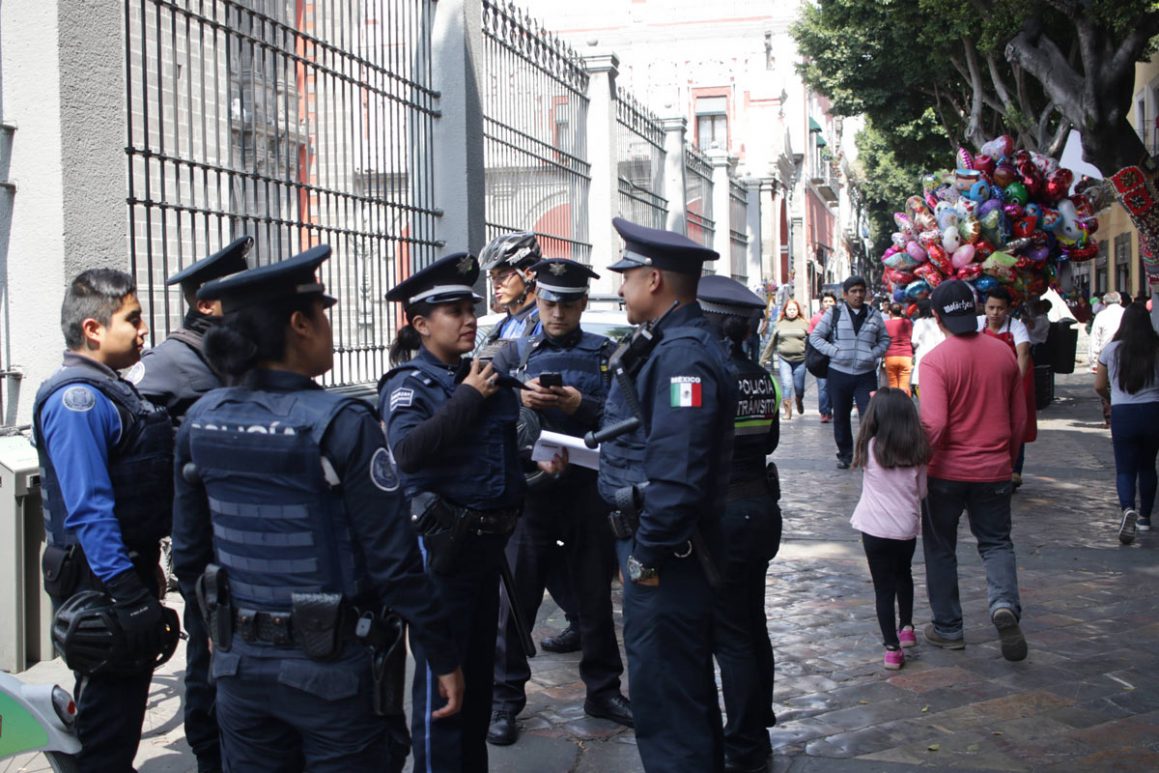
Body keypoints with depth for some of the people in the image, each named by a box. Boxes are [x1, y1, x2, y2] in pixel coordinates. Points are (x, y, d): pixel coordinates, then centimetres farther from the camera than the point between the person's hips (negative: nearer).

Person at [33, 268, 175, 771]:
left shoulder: (110, 391, 12)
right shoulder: (77, 398, -19)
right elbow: (88, 512, -25)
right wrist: (129, 595, -27)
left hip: (127, 571, 10)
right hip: (102, 583, -10)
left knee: (124, 706, 20)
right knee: (109, 725, -1)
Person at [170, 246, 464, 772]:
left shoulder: (201, 420, -1)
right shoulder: (340, 424, -18)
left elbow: (188, 552, 7)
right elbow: (393, 561, -17)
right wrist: (444, 657, -7)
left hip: (239, 663, 5)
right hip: (329, 668, -5)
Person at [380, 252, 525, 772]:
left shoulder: (485, 374, 8)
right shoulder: (408, 383, -10)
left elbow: (506, 446, 25)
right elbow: (407, 451, -29)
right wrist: (468, 396, -24)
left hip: (489, 538, 7)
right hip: (441, 541, -7)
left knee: (479, 666, 17)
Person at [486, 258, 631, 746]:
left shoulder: (605, 354, 5)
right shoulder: (516, 353, 7)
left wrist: (582, 404, -20)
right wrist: (517, 398, -20)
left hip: (589, 489, 0)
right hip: (529, 487, 0)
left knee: (595, 593, 12)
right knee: (516, 595, 3)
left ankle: (603, 690, 27)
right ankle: (505, 699, 15)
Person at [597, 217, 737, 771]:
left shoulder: (682, 354, -21)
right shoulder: (668, 344, 12)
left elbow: (676, 471, -28)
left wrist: (647, 554, -21)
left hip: (664, 553, -11)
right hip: (663, 545, 11)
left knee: (664, 697, -1)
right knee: (684, 683, 23)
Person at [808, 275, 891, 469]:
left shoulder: (874, 315, 9)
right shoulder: (834, 314, 2)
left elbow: (884, 339, 15)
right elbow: (815, 336, 2)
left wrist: (874, 354, -4)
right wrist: (833, 351, -11)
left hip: (866, 375, 0)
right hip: (839, 373, 0)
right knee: (841, 417, 10)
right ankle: (845, 454, 23)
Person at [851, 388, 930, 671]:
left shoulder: (869, 447, -12)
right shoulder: (917, 451, -5)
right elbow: (923, 492, 2)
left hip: (875, 528, -2)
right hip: (907, 528, 2)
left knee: (883, 586, 5)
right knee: (903, 575, 28)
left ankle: (892, 647, 4)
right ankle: (906, 627, 36)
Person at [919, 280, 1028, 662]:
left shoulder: (935, 360, -16)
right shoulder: (1004, 353, -1)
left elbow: (933, 423, -24)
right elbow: (1019, 417, 8)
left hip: (947, 472, -3)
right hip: (994, 471, 3)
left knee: (941, 548, 14)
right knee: (996, 542, 16)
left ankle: (948, 628, 21)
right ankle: (1004, 603, -10)